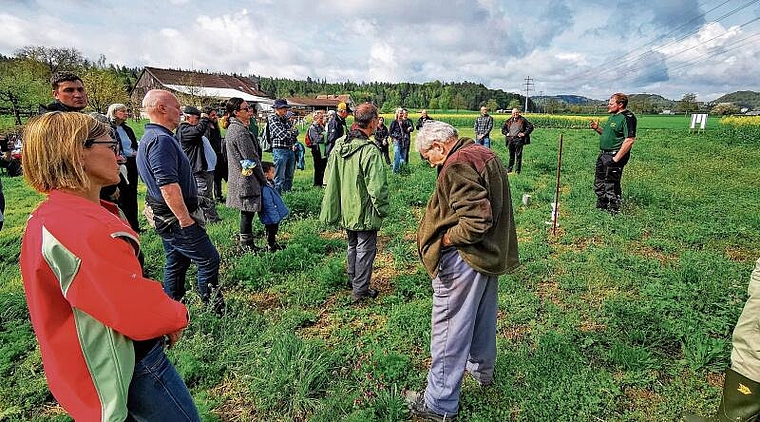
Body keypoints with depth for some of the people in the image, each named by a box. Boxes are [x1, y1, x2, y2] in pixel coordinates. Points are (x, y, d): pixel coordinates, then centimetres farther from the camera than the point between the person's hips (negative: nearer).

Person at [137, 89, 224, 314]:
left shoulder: (150, 136, 14)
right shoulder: (161, 139, -21)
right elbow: (168, 185, -29)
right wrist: (185, 219, -23)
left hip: (168, 217, 11)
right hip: (175, 218, -11)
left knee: (176, 263, 19)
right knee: (209, 259, -1)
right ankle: (215, 309, 10)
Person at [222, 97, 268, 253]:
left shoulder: (232, 128, 13)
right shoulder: (241, 132, -19)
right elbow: (252, 159, -17)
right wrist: (264, 180, -8)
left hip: (238, 177, 10)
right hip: (247, 178, -10)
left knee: (246, 211, 18)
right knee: (248, 211, 0)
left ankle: (243, 238, 30)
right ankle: (247, 244, 10)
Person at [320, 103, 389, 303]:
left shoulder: (339, 145, 0)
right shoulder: (370, 151, -24)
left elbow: (329, 177, 8)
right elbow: (377, 186, -23)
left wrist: (335, 203, 17)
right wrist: (382, 209, -9)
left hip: (346, 209, 7)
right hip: (365, 212, -7)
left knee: (352, 245, 24)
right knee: (366, 248, 8)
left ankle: (352, 280, 39)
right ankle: (360, 290, 17)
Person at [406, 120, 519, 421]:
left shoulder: (458, 165, -21)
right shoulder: (485, 154, 10)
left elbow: (475, 220, -29)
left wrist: (444, 239, -16)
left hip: (464, 260, -10)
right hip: (492, 254, 10)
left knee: (449, 330, 2)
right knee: (483, 315, 26)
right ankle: (482, 370, 48)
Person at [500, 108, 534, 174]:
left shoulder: (522, 120, 1)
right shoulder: (509, 121, 12)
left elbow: (530, 127, 0)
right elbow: (503, 128, 23)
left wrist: (524, 133, -7)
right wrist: (506, 133, 8)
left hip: (519, 140, -4)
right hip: (510, 140, 4)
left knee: (518, 155, -1)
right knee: (511, 155, 12)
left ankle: (518, 171, 3)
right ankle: (509, 169, 21)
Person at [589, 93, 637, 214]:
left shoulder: (627, 117, -16)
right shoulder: (613, 116, 15)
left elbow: (629, 140, -23)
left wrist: (616, 158, -24)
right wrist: (597, 128, 7)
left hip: (614, 156, -10)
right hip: (603, 154, 10)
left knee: (611, 187, -3)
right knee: (599, 185, 18)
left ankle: (614, 212, 10)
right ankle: (600, 208, 33)